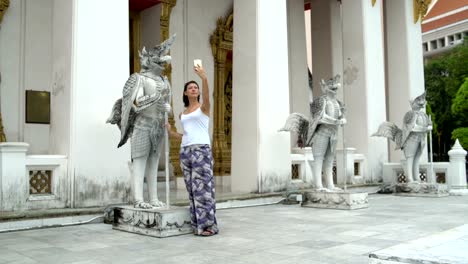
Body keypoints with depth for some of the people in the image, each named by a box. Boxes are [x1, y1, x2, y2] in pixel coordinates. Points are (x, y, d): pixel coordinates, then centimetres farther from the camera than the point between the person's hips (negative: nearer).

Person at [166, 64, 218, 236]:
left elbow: (207, 95, -20)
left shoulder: (203, 107, 3)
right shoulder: (183, 115, 19)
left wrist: (204, 78, -35)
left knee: (203, 188, -9)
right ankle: (198, 225, 10)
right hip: (185, 152, 6)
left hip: (202, 150, -6)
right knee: (192, 190, 5)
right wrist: (171, 133, 22)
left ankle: (209, 225, -4)